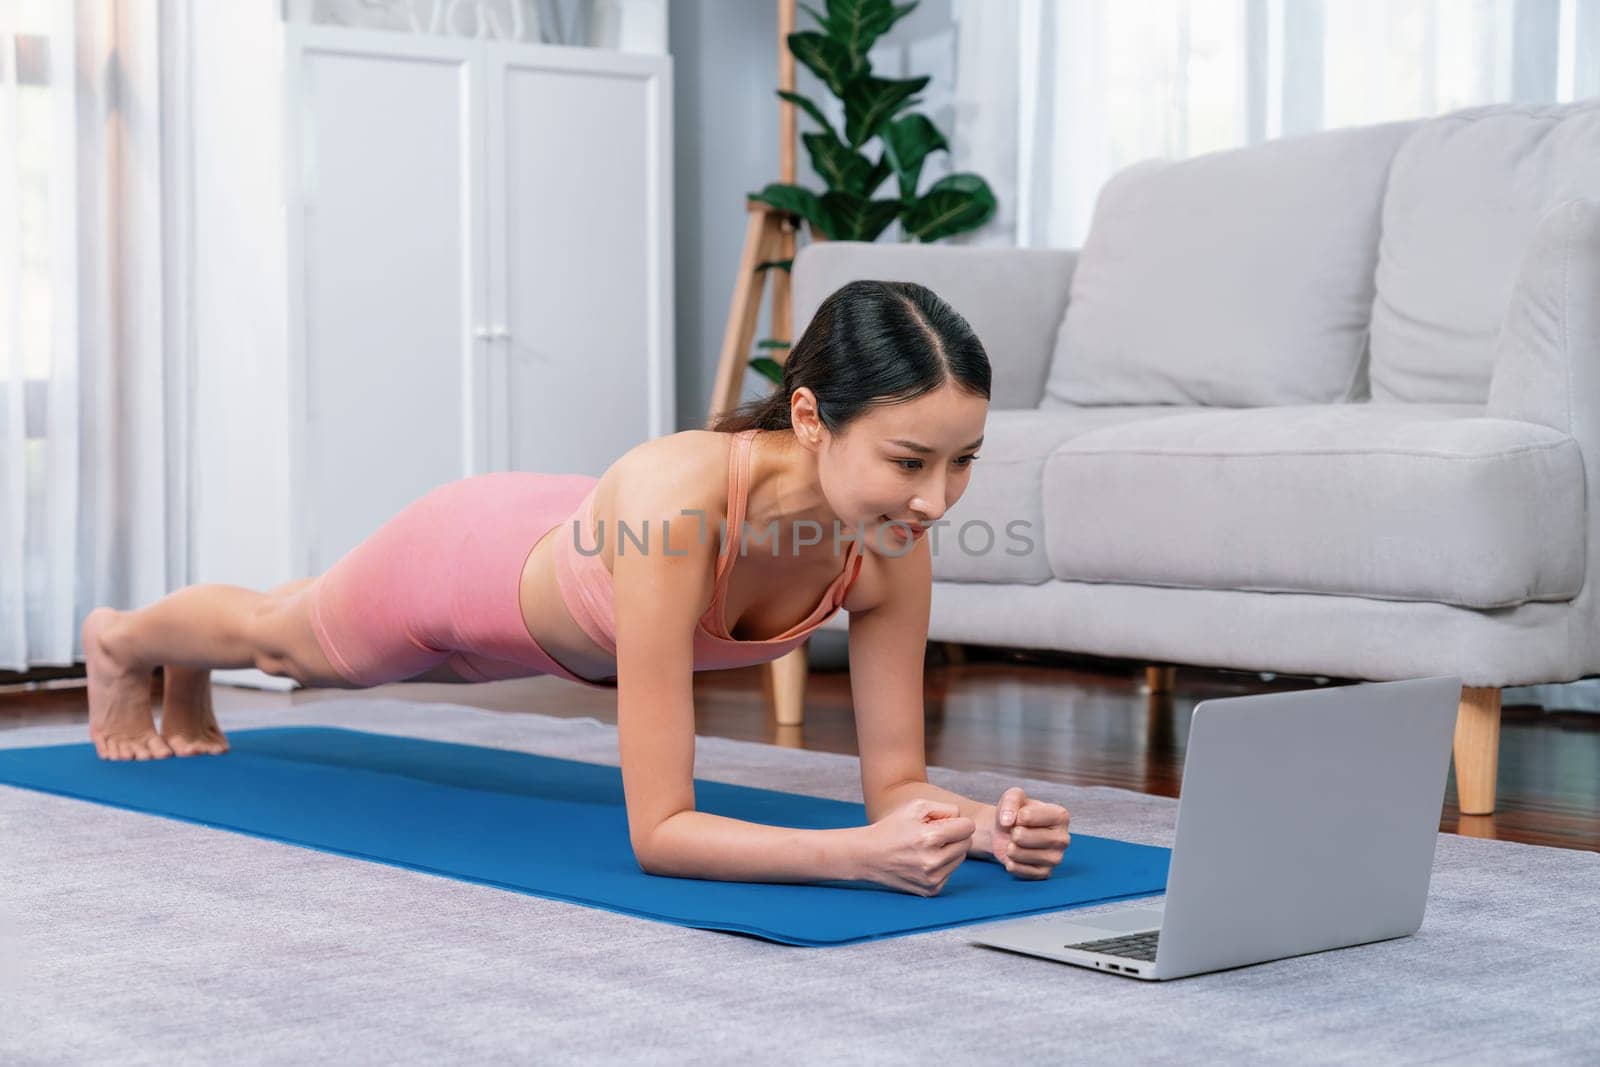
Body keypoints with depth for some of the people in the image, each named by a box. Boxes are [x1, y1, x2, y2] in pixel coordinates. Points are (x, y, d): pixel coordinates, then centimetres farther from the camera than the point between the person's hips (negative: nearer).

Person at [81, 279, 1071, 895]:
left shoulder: (893, 546, -35)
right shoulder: (677, 498, -51)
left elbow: (896, 782, -26)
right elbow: (658, 831, -48)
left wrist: (985, 820, -46)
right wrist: (865, 852, -60)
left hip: (566, 568, 5)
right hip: (467, 552, -5)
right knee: (284, 639, 32)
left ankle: (190, 686, 73)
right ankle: (121, 641, 68)